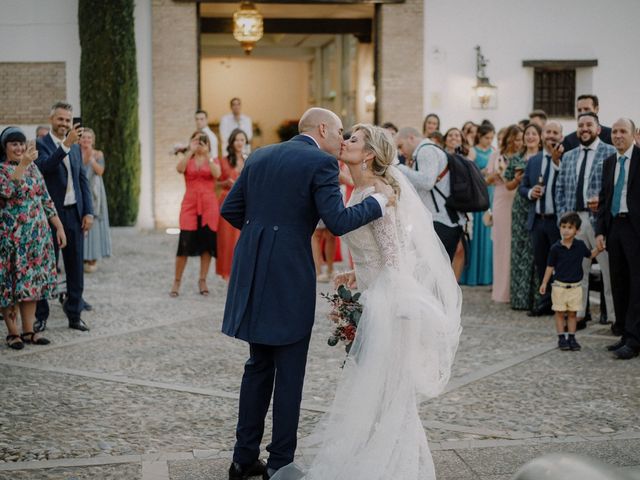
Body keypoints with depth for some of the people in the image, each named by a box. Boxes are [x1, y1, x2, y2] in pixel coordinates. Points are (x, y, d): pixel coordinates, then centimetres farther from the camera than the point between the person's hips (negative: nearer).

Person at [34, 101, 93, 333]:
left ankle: (74, 315, 15)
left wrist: (88, 212, 6)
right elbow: (44, 166, -25)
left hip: (74, 214, 5)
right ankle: (41, 316, 12)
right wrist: (66, 145, -34)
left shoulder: (76, 147, 13)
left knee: (76, 267, 7)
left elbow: (83, 180, 14)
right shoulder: (41, 144, -5)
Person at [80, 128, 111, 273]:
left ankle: (92, 259, 1)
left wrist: (91, 157, -19)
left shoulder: (98, 154, 5)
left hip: (93, 193, -1)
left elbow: (100, 171, -11)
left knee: (92, 223, -3)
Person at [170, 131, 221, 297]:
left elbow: (217, 174, -12)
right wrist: (191, 151, -16)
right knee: (184, 244, -7)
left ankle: (202, 281, 12)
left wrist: (206, 154, -17)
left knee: (207, 244, 2)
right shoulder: (186, 158, 11)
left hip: (209, 205, 1)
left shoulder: (213, 160, 11)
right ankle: (177, 282, 3)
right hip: (190, 204, -1)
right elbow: (179, 168, -13)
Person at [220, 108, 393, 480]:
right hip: (289, 276, -7)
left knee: (259, 366, 17)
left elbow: (230, 209, 13)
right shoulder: (321, 162, -7)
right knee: (289, 373, 4)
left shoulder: (260, 156, 13)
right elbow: (338, 222, -15)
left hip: (252, 274, 7)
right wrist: (380, 200, -2)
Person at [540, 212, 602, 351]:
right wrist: (544, 283, -2)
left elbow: (590, 255, 17)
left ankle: (571, 338, 16)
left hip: (575, 287, 2)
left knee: (572, 313, 9)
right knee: (560, 313, 5)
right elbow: (550, 266, 0)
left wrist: (599, 248, -1)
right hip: (559, 286, -2)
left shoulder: (580, 245, -1)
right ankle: (561, 338, 12)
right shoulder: (555, 248, -7)